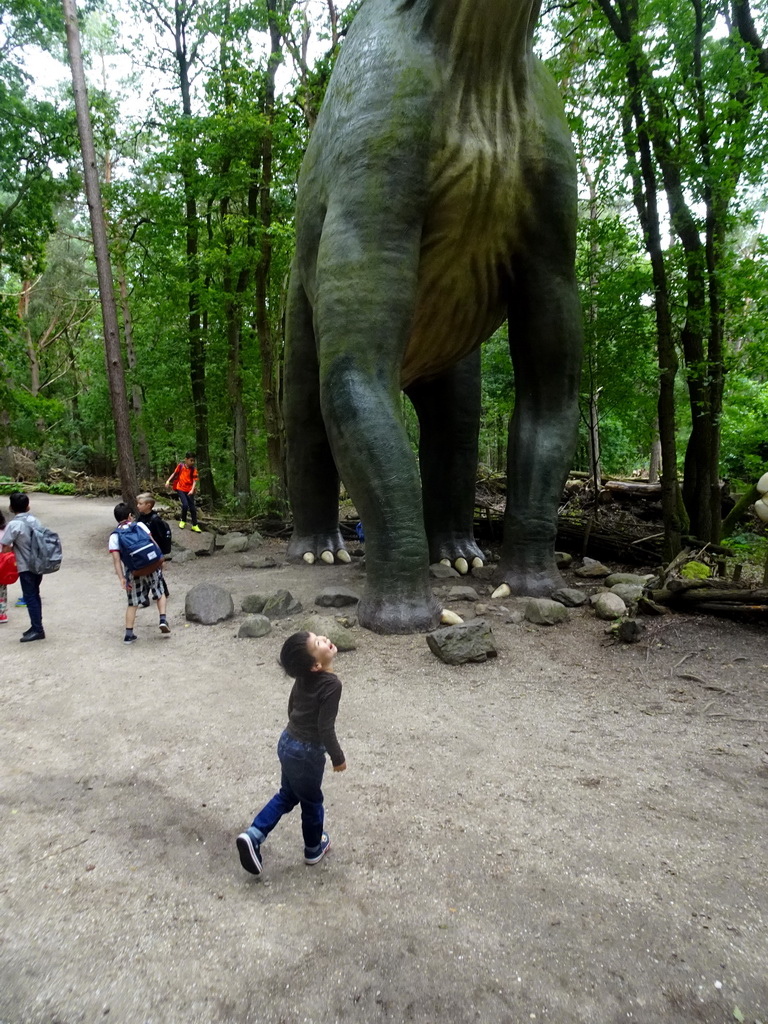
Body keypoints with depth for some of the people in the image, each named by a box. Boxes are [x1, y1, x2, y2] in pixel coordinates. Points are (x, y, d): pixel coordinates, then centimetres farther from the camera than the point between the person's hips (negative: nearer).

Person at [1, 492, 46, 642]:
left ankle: (37, 630, 2)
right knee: (35, 595, 15)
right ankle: (36, 627, 21)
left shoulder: (14, 524, -15)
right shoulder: (36, 521, 3)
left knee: (30, 598, 0)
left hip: (26, 567, -6)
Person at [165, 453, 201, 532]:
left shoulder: (193, 470, -6)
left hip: (189, 491, 1)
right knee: (185, 505, -18)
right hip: (181, 489, -1)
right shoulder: (180, 466, -3)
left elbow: (194, 481, -12)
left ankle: (195, 525, 14)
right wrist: (168, 481, 2)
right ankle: (183, 521, 7)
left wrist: (192, 490, -27)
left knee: (192, 508, 3)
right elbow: (174, 473, 11)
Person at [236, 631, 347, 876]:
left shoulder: (304, 677, -5)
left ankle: (253, 835, 20)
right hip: (307, 753, -6)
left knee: (287, 796, 27)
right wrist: (338, 757, -10)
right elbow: (326, 729, -25)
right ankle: (314, 849, 41)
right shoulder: (331, 684, -29)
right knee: (311, 802, 19)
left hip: (288, 742, 6)